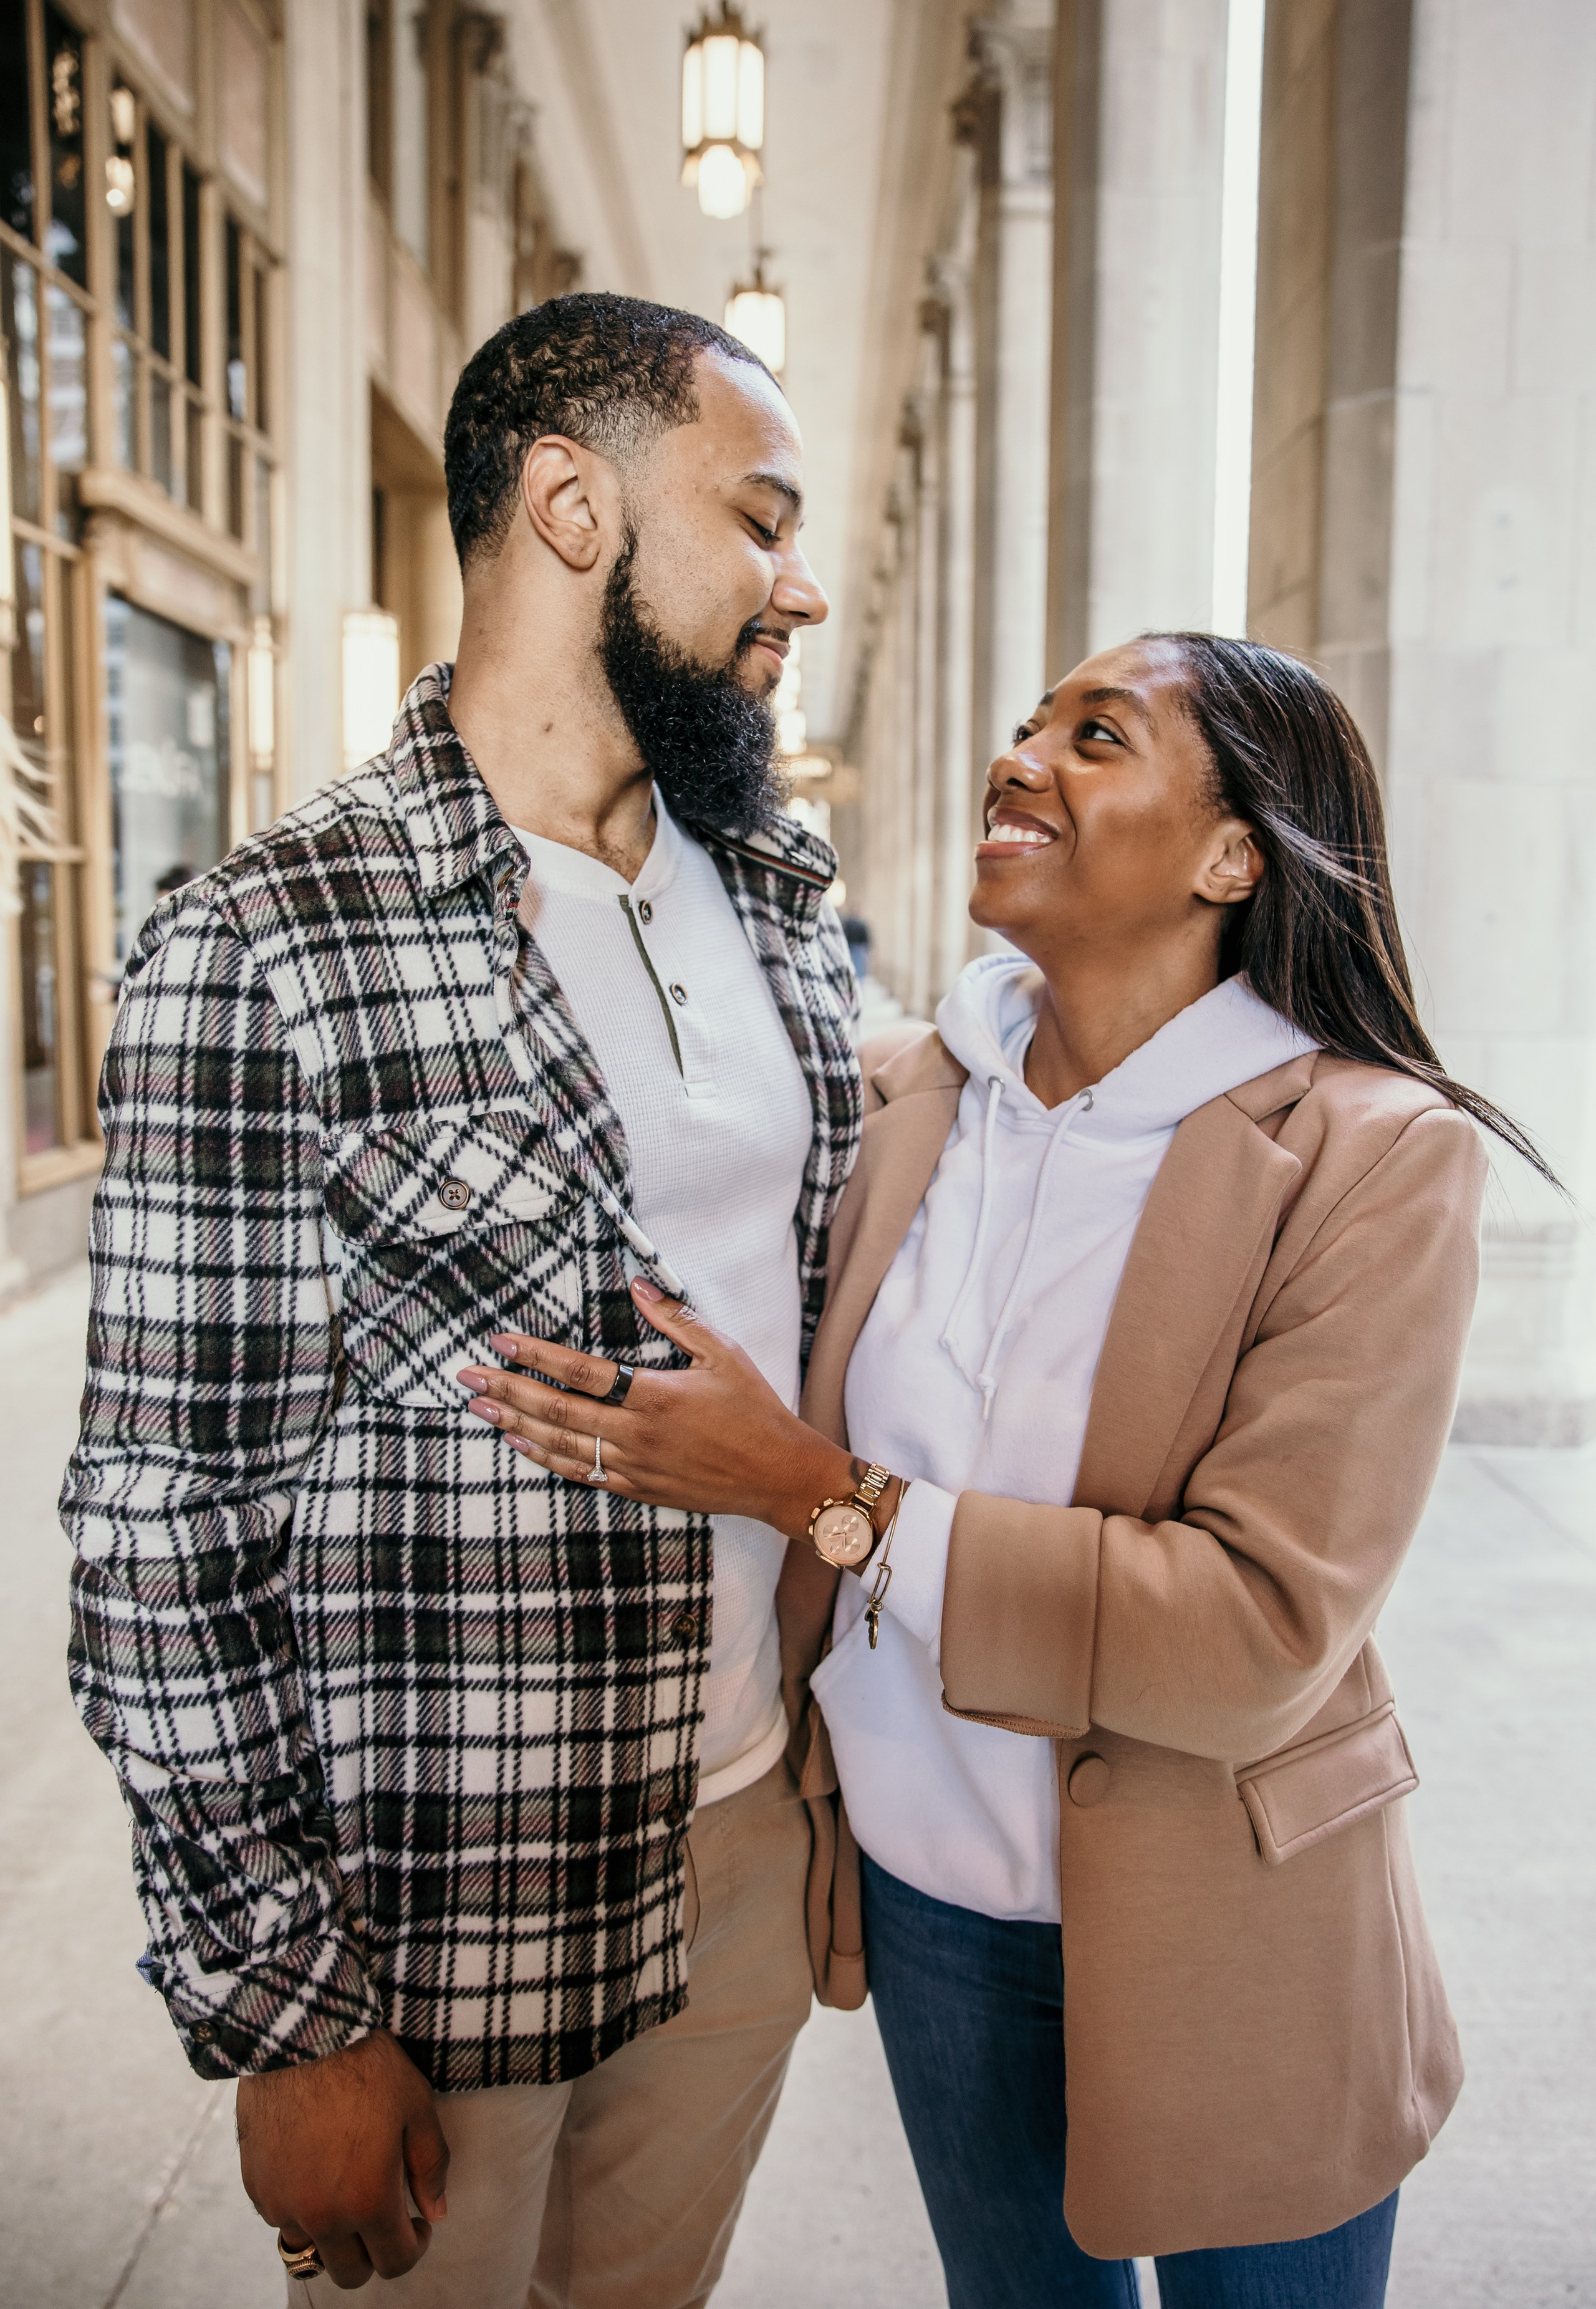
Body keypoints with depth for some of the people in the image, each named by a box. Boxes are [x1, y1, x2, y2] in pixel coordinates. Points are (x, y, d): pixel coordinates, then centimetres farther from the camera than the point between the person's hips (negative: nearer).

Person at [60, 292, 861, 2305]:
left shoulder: (786, 913, 4)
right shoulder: (264, 951, -17)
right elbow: (163, 1522, -15)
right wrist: (286, 2014, -10)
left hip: (752, 1842, 6)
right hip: (434, 1921, -5)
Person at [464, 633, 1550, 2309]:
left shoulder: (1374, 1158, -20)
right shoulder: (917, 1092, -4)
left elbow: (1265, 1629, -25)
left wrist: (823, 1494, -26)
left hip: (1216, 1948, -4)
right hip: (927, 1888, 4)